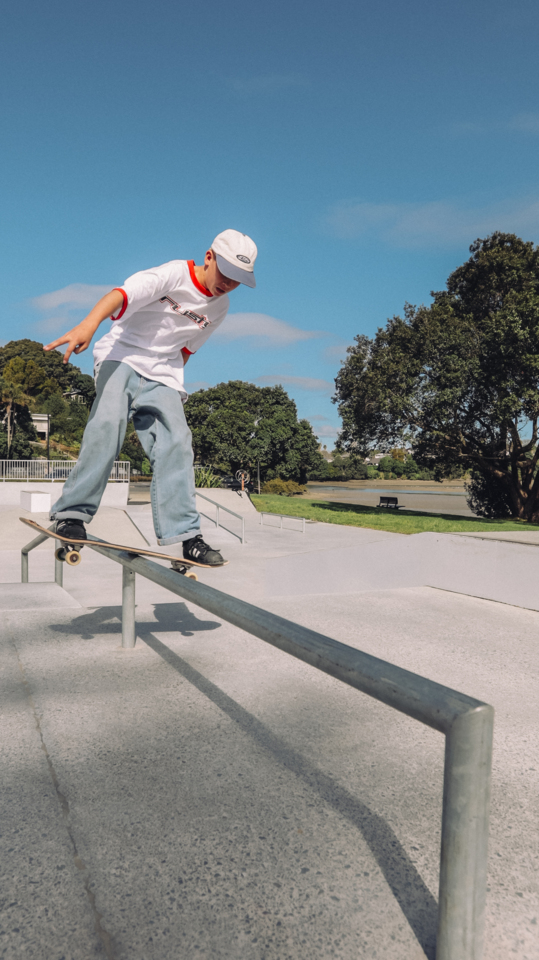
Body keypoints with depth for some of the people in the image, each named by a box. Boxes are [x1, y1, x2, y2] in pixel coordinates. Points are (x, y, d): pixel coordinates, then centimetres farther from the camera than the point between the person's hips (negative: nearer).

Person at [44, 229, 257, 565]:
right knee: (109, 423, -28)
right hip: (122, 356, -5)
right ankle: (72, 514, -20)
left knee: (176, 443, -12)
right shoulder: (174, 274, -13)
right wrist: (89, 323, -50)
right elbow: (124, 293, -32)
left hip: (162, 374, 5)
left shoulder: (219, 307, 7)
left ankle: (186, 536, -13)